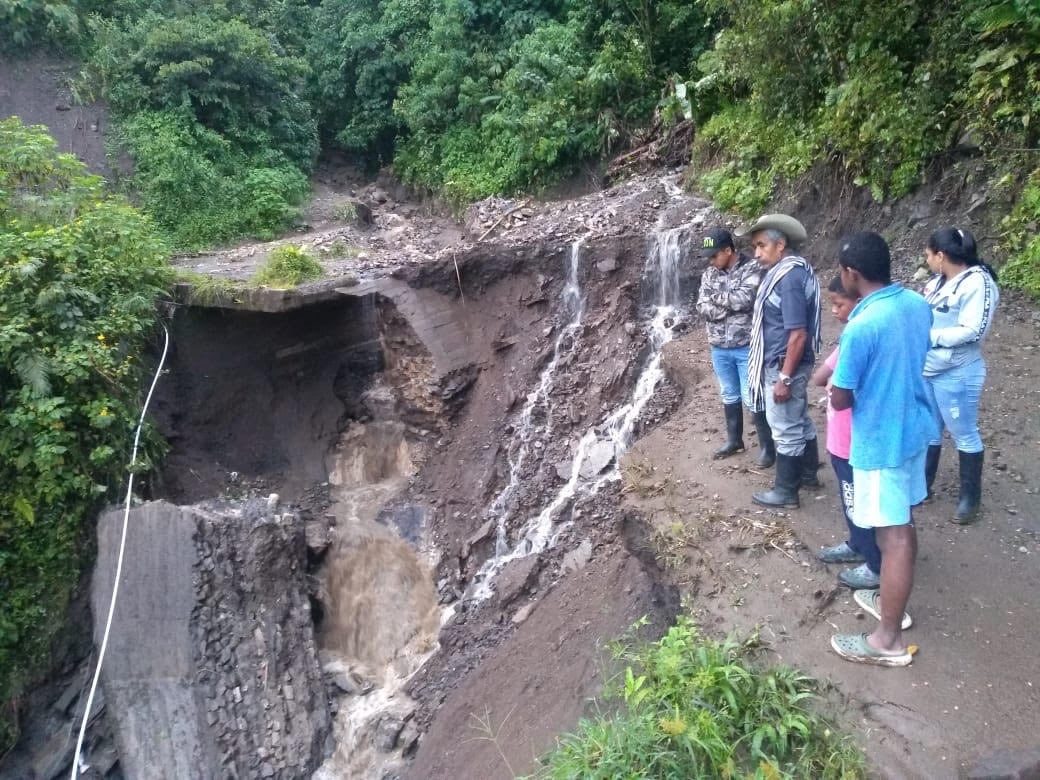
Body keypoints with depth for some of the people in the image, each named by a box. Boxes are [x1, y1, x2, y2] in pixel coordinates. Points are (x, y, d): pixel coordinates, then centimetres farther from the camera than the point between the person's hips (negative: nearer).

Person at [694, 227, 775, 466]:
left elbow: (745, 299, -26)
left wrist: (717, 297, -12)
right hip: (719, 348, 6)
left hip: (746, 347, -6)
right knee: (729, 397, 17)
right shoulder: (709, 273, 6)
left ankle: (767, 446, 12)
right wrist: (731, 304, -15)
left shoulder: (751, 269, -11)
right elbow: (702, 308, -3)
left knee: (752, 399, -1)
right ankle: (734, 440, 32)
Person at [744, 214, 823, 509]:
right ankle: (808, 473, 36)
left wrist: (784, 378, -23)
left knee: (786, 429, 2)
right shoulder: (789, 272, 8)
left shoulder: (790, 277, -23)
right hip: (787, 364, 10)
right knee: (799, 422, 21)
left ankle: (785, 490, 13)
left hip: (783, 366, -10)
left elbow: (798, 334, -25)